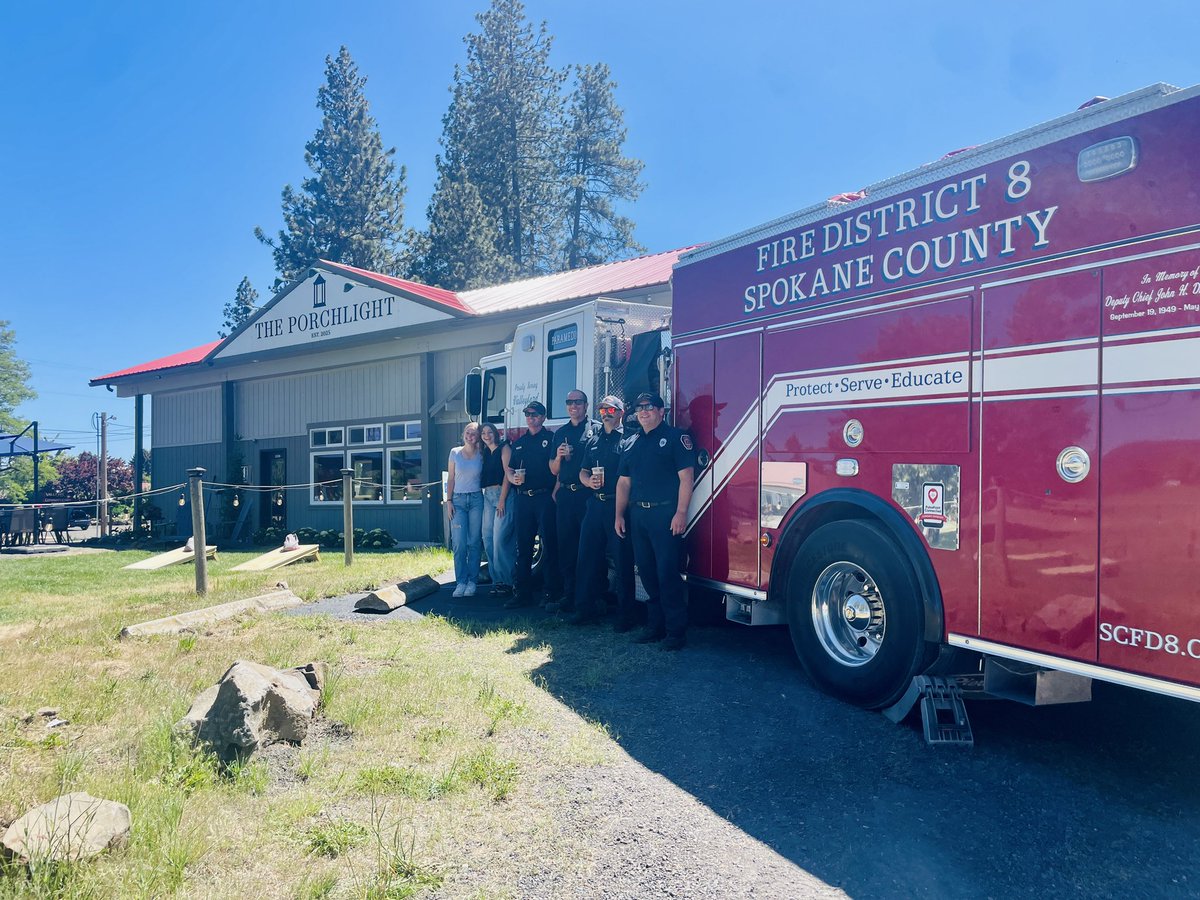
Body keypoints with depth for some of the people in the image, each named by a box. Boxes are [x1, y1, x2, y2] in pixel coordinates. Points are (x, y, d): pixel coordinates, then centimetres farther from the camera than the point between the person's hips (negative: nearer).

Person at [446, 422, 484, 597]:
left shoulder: (481, 455, 5)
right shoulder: (455, 453, 6)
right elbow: (451, 479, 7)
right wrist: (449, 501, 1)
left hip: (476, 499, 0)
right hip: (458, 499, 0)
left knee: (474, 542, 0)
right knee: (459, 543, -6)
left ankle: (472, 582, 6)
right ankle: (461, 582, -1)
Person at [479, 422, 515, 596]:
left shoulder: (503, 448, 0)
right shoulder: (484, 453, 19)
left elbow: (507, 474, -7)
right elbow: (483, 476, 16)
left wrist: (502, 499, -13)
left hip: (502, 494, -7)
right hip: (487, 496, 7)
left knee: (500, 538, -13)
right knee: (488, 538, 2)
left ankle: (505, 581, -7)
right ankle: (496, 579, 8)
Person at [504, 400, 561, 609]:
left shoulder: (551, 439, 2)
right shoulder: (518, 443, 18)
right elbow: (509, 469, 18)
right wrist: (513, 478, -3)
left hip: (545, 497, -5)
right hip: (524, 499, 5)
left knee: (549, 546, -3)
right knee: (522, 547, 7)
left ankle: (553, 593, 3)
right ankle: (522, 593, 14)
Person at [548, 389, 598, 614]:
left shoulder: (596, 429, 1)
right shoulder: (560, 433, 16)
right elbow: (554, 470, 16)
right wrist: (558, 457, -4)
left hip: (587, 494, -5)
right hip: (565, 495, 5)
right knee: (566, 547, 8)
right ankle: (569, 597, 16)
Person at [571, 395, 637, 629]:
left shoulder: (629, 440, -1)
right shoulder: (593, 441, 18)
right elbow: (582, 472, 18)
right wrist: (589, 481, -5)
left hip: (618, 505, -6)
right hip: (595, 504, 6)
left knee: (622, 559, -1)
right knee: (587, 555, 8)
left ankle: (626, 614, 7)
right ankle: (586, 608, 18)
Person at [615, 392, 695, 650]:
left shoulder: (675, 437, -3)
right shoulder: (632, 443, 17)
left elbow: (686, 477, -9)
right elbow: (624, 482, 19)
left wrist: (681, 513, -17)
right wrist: (619, 515, 13)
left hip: (665, 514, -6)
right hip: (638, 515, 7)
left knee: (668, 574, -8)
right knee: (647, 573, 11)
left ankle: (676, 631, 1)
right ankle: (655, 626, 21)